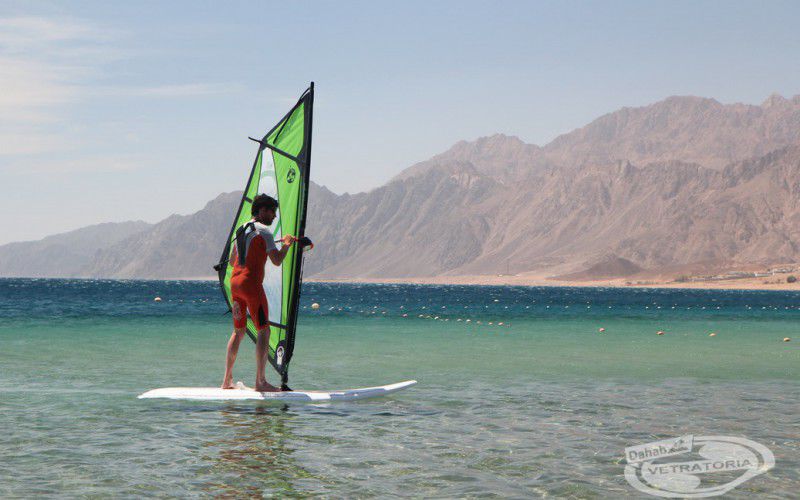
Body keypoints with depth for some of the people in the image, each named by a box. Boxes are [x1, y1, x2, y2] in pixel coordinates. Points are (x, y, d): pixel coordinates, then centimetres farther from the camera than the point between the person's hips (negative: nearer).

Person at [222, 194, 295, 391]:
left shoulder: (242, 228, 18)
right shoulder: (263, 231, -7)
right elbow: (277, 261, -10)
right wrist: (287, 244, 7)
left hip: (234, 282, 9)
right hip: (251, 283, -8)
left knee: (239, 330, 15)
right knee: (264, 331, -5)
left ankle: (227, 380, 14)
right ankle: (260, 381, -11)